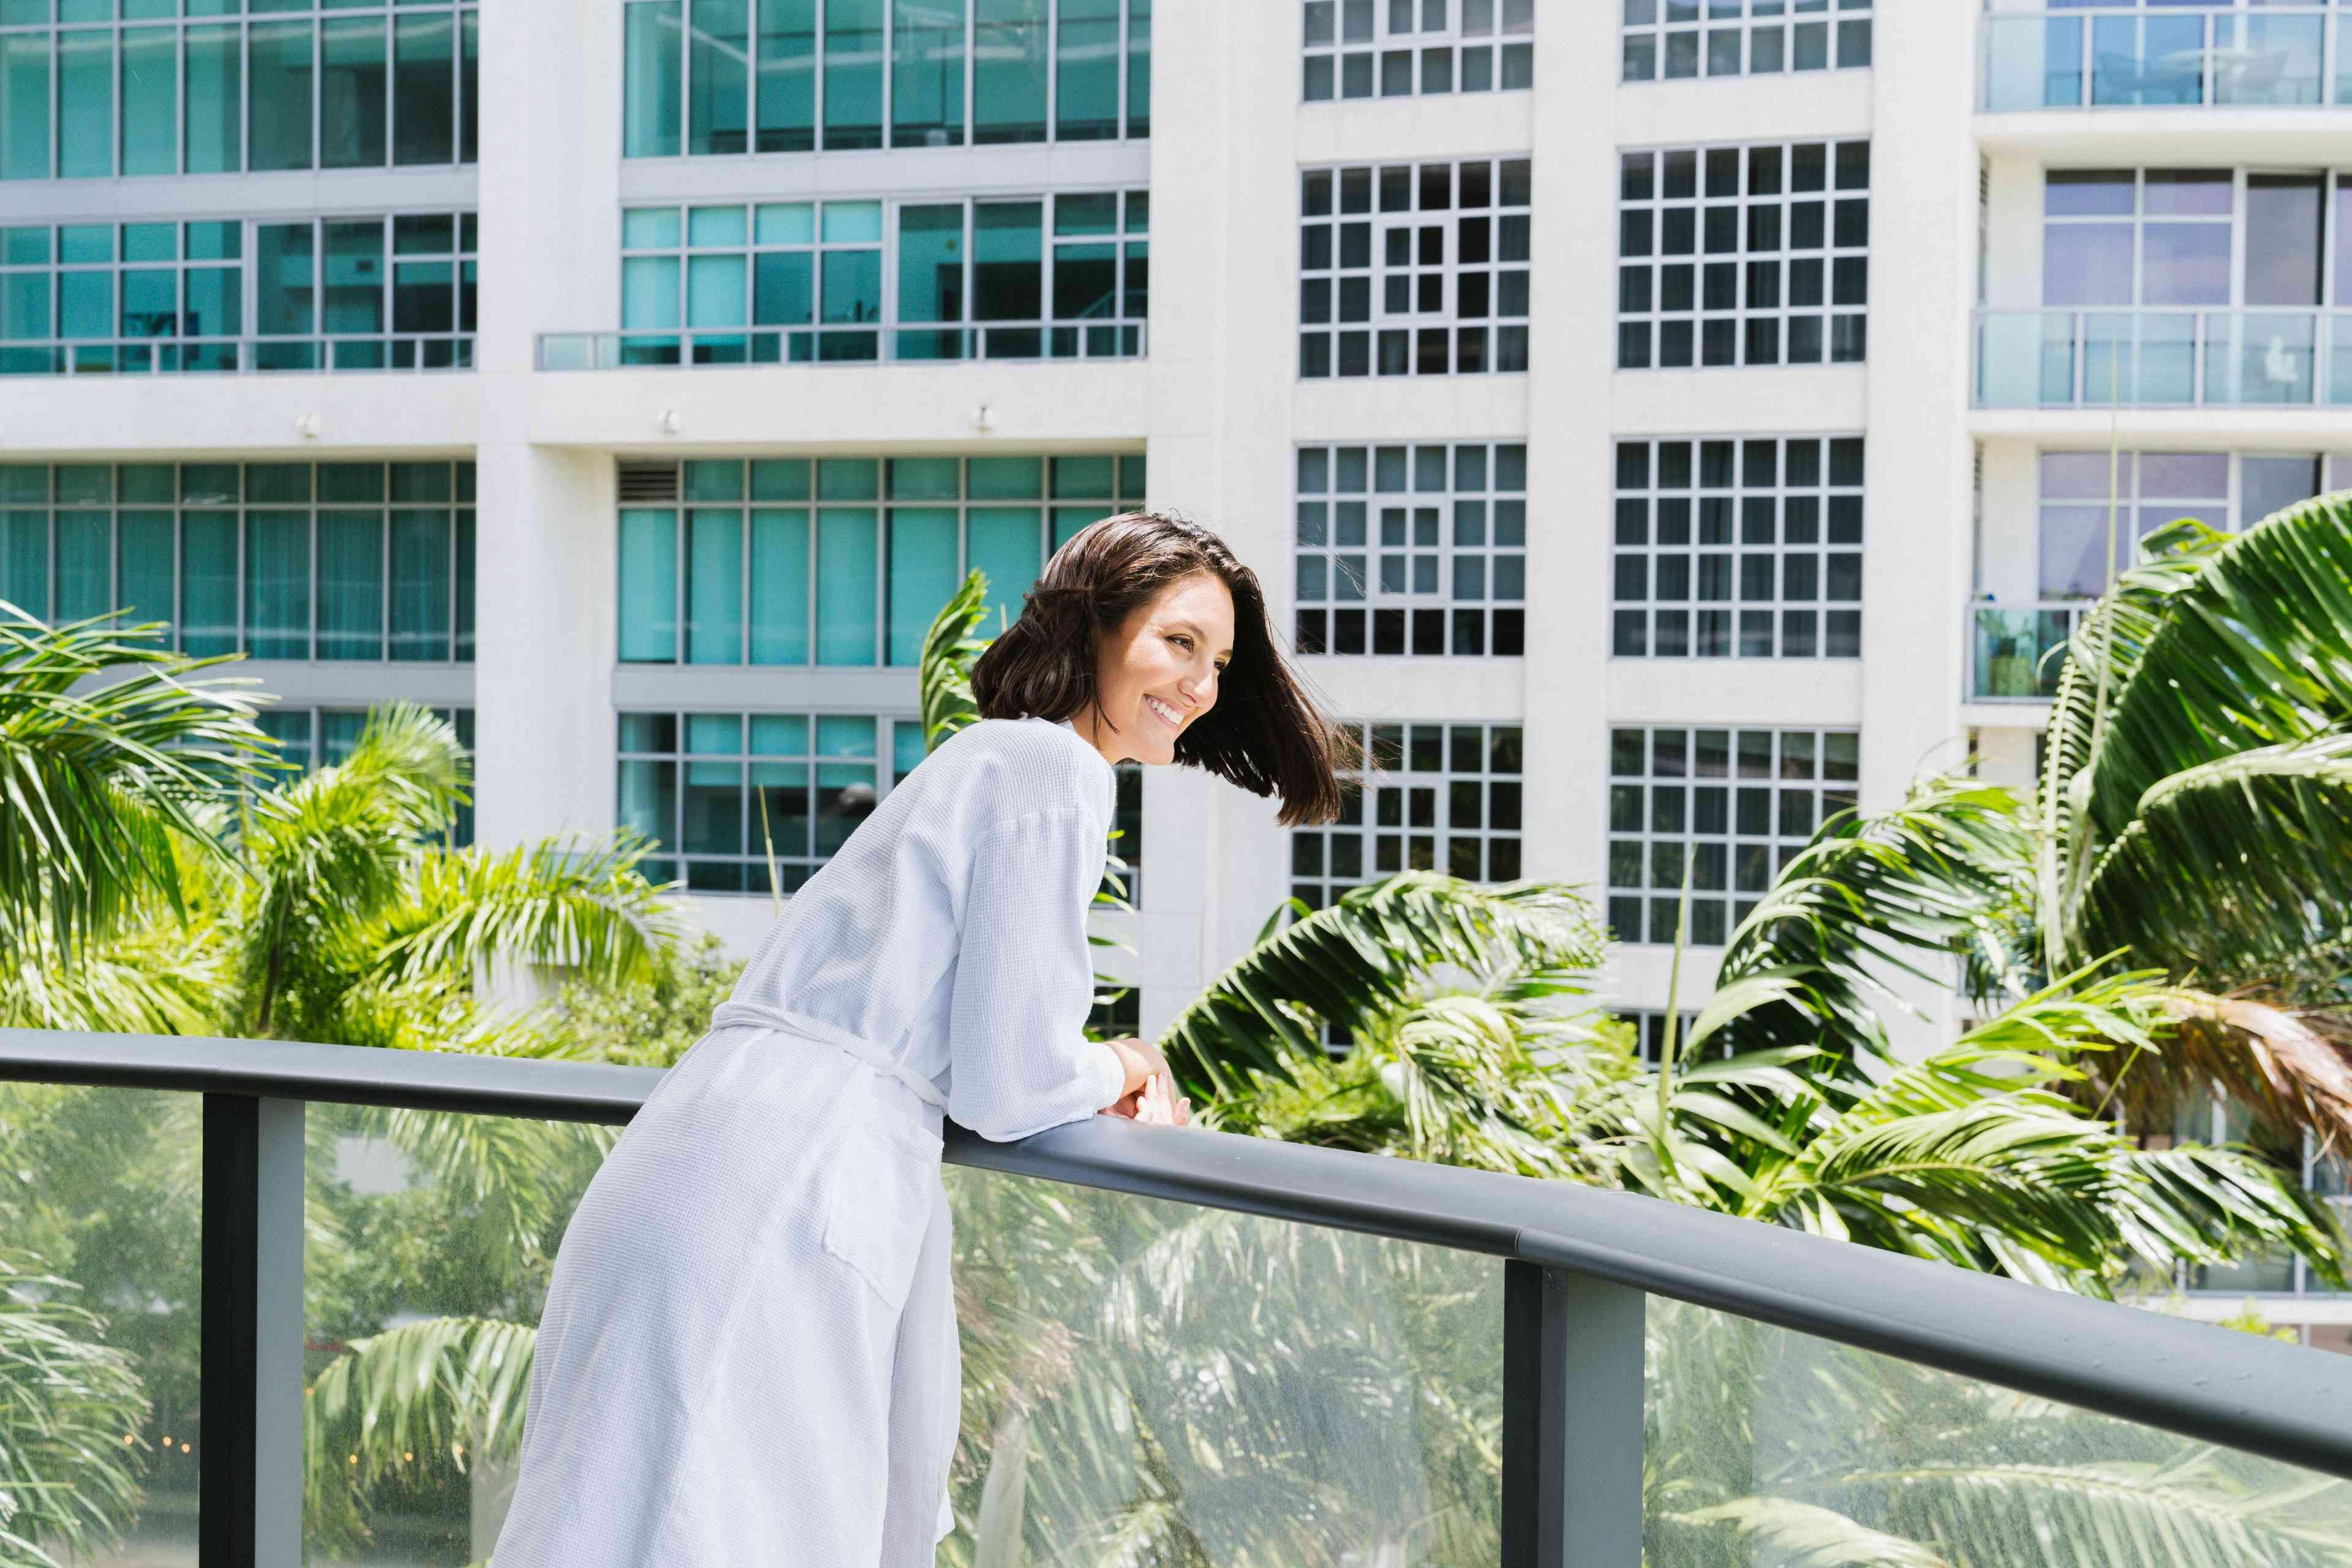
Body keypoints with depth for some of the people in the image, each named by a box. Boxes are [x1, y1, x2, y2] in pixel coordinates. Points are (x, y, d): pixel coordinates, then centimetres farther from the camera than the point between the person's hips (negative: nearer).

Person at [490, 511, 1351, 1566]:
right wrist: (1114, 1071, 11)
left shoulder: (984, 756, 24)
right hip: (780, 1207, -10)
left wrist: (1100, 1085, 18)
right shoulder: (1055, 767, -6)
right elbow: (1005, 1082, -10)